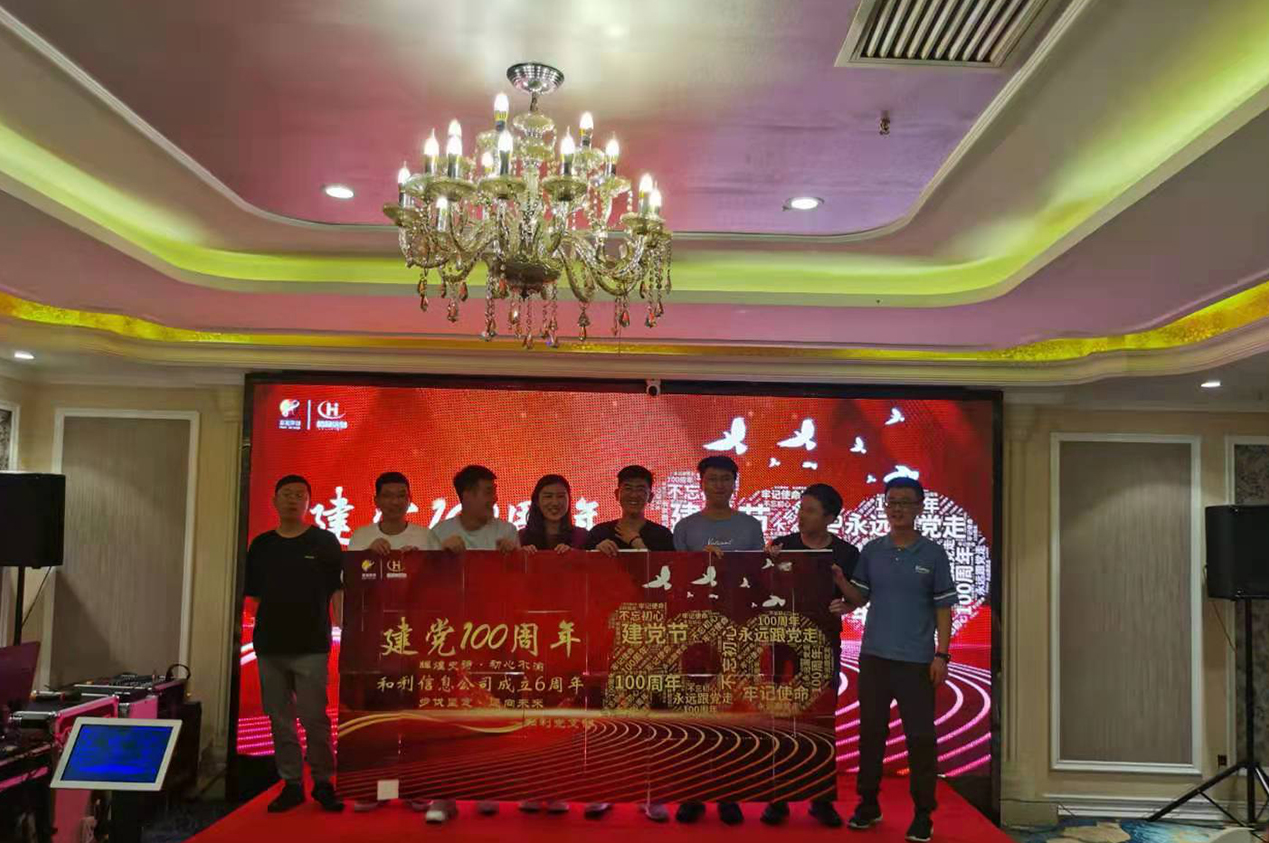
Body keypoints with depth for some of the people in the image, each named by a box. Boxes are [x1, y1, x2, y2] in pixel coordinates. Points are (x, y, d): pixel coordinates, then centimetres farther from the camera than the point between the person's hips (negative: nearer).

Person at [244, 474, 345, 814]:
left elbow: (338, 593, 0)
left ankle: (323, 783, 9)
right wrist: (266, 621, -1)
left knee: (314, 718, -4)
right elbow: (253, 596, 14)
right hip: (269, 646, 4)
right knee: (279, 718, 8)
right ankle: (291, 783, 18)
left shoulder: (325, 542, 2)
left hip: (311, 646, -3)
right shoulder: (260, 545, 11)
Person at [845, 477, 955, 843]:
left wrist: (942, 655, -7)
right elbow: (859, 597, 8)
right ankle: (868, 803, 24)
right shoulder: (870, 551, 5)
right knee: (871, 732, 11)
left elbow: (943, 608, -1)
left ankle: (923, 814, 14)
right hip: (873, 656, 3)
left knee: (920, 736, 3)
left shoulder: (933, 554, -1)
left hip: (917, 660, -2)